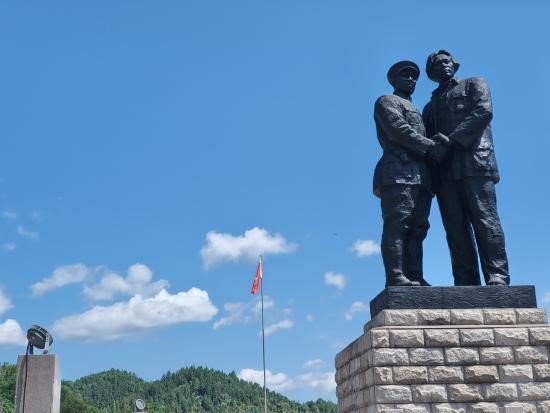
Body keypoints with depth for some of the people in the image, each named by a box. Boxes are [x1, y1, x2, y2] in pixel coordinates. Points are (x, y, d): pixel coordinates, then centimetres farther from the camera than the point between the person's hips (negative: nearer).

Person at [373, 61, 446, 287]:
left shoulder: (415, 111, 37)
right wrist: (432, 146, -9)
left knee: (416, 229, -2)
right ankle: (396, 278, -23)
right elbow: (398, 130, -6)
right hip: (399, 173, -8)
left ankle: (414, 279, -7)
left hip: (420, 177, 8)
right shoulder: (386, 101, 12)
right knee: (397, 225, -16)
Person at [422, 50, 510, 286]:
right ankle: (466, 283, -9)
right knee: (456, 228, -6)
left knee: (485, 220, -13)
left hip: (474, 161, -4)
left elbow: (484, 111, 0)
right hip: (444, 169, 4)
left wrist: (452, 138, -10)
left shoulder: (473, 84, 19)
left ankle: (498, 278, -17)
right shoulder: (430, 106, 30)